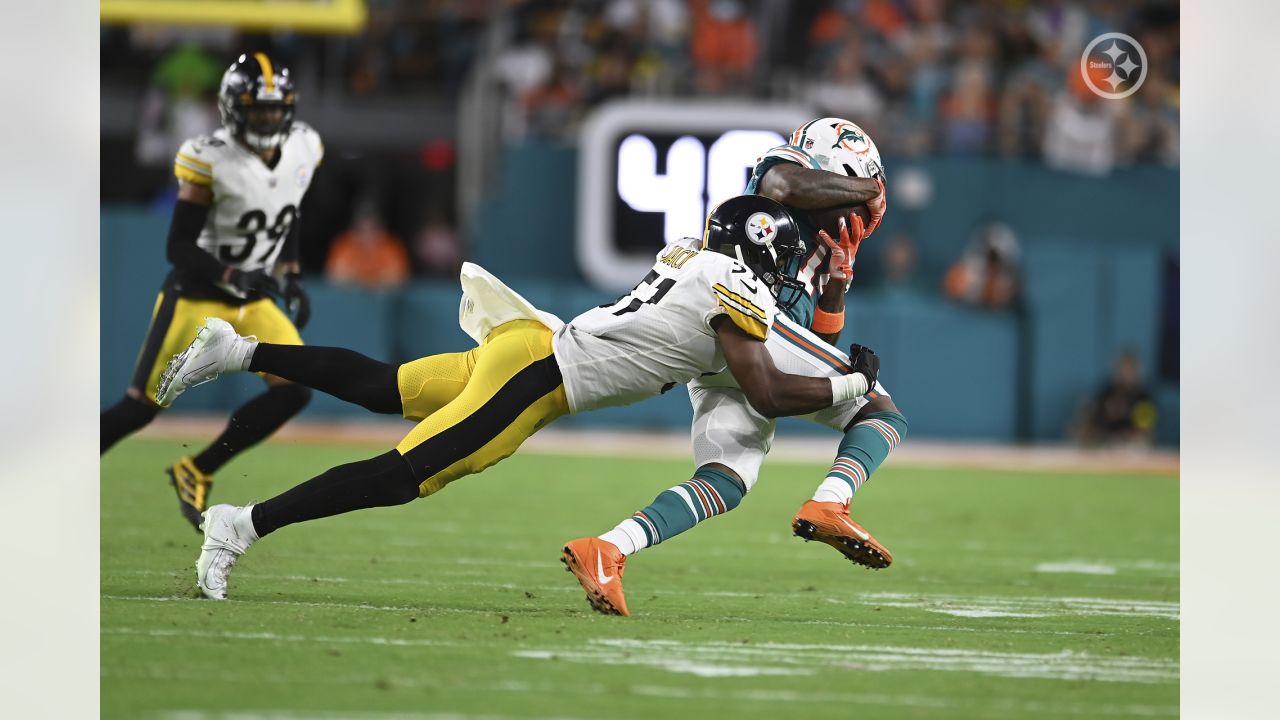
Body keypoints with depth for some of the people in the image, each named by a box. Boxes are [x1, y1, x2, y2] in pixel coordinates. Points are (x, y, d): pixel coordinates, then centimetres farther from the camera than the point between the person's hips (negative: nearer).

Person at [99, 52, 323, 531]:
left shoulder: (303, 150, -1)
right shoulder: (210, 160, -19)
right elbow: (179, 247, -18)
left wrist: (291, 278, 6)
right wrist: (231, 276, -31)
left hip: (253, 305, 6)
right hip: (196, 297, -6)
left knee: (293, 392, -12)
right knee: (140, 406, -5)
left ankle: (196, 473, 1)